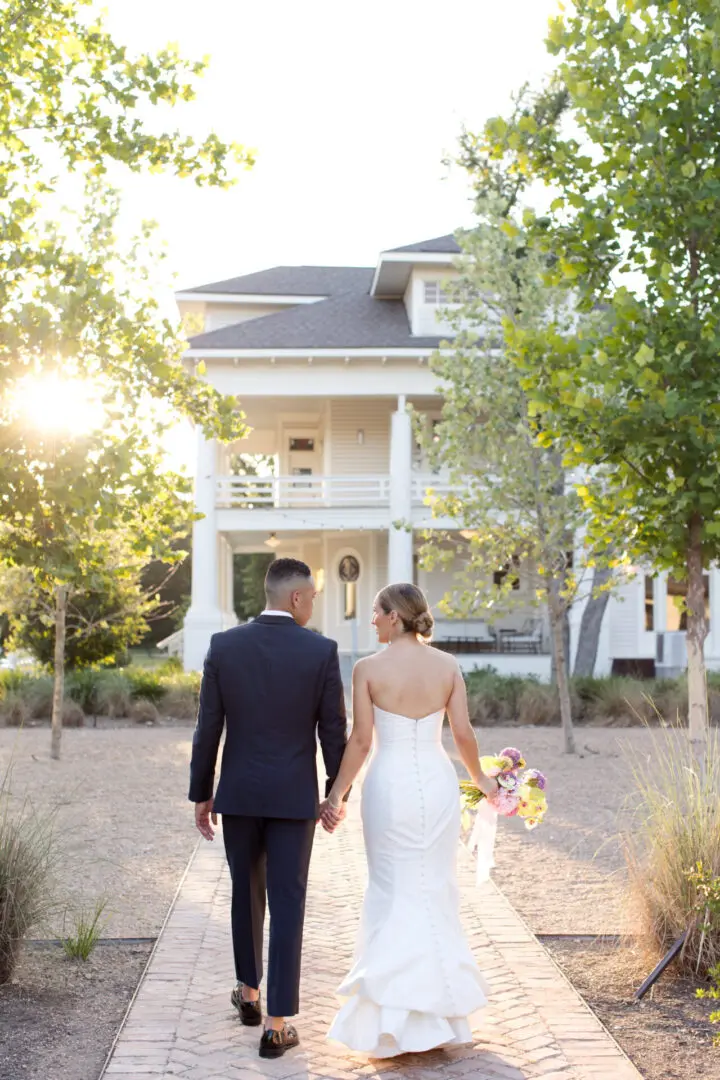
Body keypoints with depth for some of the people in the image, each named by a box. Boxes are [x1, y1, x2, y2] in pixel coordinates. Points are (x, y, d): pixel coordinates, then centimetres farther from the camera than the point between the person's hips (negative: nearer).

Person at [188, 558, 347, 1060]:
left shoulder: (223, 646, -5)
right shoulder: (321, 650, -10)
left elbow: (208, 729, -3)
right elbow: (334, 732, -5)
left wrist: (201, 795, 7)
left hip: (238, 793, 2)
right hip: (293, 796, -2)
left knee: (247, 892, 21)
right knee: (287, 905, 3)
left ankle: (249, 993, 36)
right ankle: (277, 1025, 3)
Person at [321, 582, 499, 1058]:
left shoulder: (368, 668, -9)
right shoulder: (448, 665, 0)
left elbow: (361, 740, -9)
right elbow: (463, 733, 0)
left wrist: (337, 795, 1)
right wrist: (480, 778, 18)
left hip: (389, 784, -2)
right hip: (437, 783, 3)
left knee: (392, 892, 9)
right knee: (435, 891, 14)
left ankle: (396, 1015, 10)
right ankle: (440, 1011, 21)